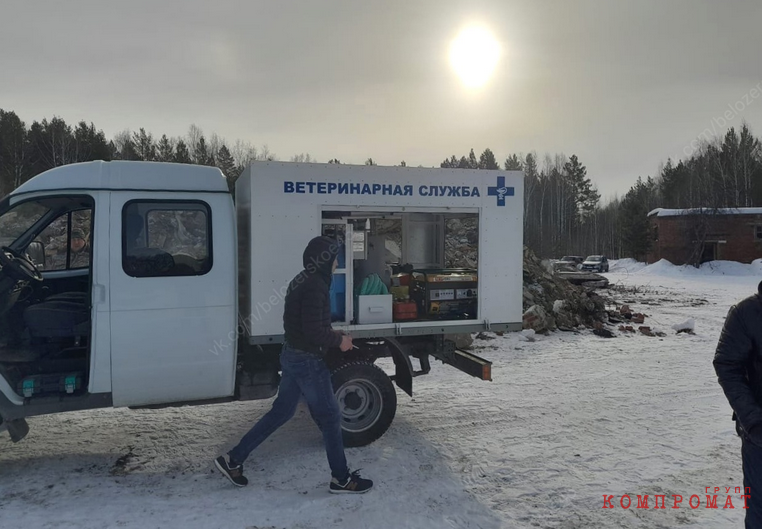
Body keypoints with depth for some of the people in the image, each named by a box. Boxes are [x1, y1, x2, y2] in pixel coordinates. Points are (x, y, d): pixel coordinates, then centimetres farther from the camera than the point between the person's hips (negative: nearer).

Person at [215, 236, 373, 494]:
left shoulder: (302, 281, 11)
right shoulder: (315, 286, -21)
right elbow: (313, 331, -25)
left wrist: (333, 335, 12)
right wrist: (339, 340, -10)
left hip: (293, 356, 10)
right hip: (308, 361, -10)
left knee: (280, 412, 18)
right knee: (330, 417, 3)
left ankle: (233, 460, 24)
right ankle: (341, 479, 16)